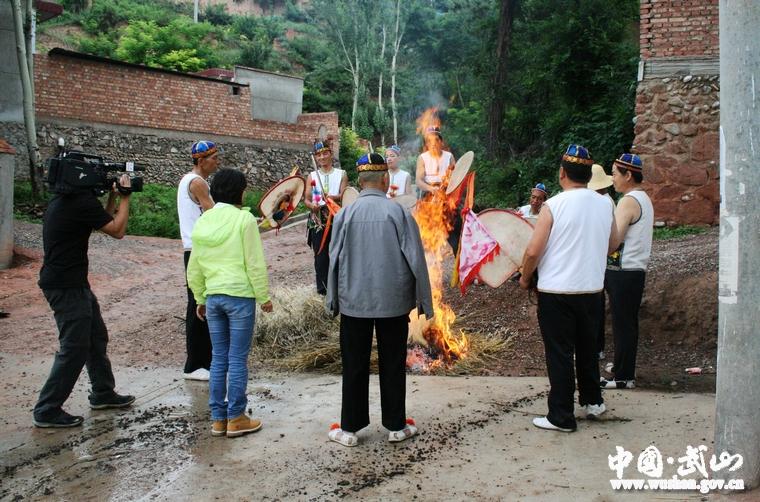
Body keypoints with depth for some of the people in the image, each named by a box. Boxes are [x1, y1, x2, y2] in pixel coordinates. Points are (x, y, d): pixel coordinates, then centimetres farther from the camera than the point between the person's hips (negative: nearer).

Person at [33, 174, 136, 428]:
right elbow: (117, 231, -11)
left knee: (96, 337, 19)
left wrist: (113, 196, 12)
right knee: (74, 349, -5)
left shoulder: (63, 199, 12)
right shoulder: (82, 201, -18)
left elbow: (104, 221, 20)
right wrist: (125, 196, -3)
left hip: (74, 283, 10)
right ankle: (47, 411, 3)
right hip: (66, 287, -10)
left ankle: (103, 393, 32)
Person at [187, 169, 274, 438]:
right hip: (240, 295, -5)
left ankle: (218, 418, 18)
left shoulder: (203, 221, 8)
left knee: (218, 358, 12)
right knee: (238, 359, 2)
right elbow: (255, 263, -10)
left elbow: (194, 267, 12)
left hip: (213, 296, 5)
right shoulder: (244, 218, -8)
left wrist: (200, 298, 21)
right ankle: (236, 418, 9)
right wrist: (264, 297, -2)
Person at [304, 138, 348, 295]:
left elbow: (344, 196, -4)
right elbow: (306, 198, 7)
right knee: (321, 255, 1)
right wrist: (311, 205, -16)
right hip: (317, 220, 1)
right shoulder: (312, 176, 9)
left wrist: (333, 197, -25)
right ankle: (323, 287, 10)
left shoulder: (341, 174, 6)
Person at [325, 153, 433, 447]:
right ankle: (396, 426, 21)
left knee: (354, 366, 9)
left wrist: (333, 301, 10)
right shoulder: (398, 212, -8)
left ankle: (349, 429, 17)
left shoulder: (345, 214, -6)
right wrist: (424, 300, 3)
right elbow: (415, 259, -6)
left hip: (354, 301, 1)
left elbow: (334, 260, 0)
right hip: (394, 301, 0)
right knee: (393, 365, 12)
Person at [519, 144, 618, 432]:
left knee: (559, 354, 3)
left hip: (556, 292, -5)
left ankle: (561, 417, 10)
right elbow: (613, 244, 16)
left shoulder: (554, 205, -15)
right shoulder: (604, 205, 2)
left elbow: (533, 251, -16)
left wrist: (525, 278, 1)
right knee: (587, 347, 22)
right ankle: (593, 401, 35)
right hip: (592, 289, 5)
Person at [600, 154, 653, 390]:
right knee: (628, 323, 16)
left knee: (622, 324, -3)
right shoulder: (644, 199, 14)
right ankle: (625, 368, 25)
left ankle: (623, 377, 3)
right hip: (637, 269, 10)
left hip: (623, 271, -10)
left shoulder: (628, 201, -16)